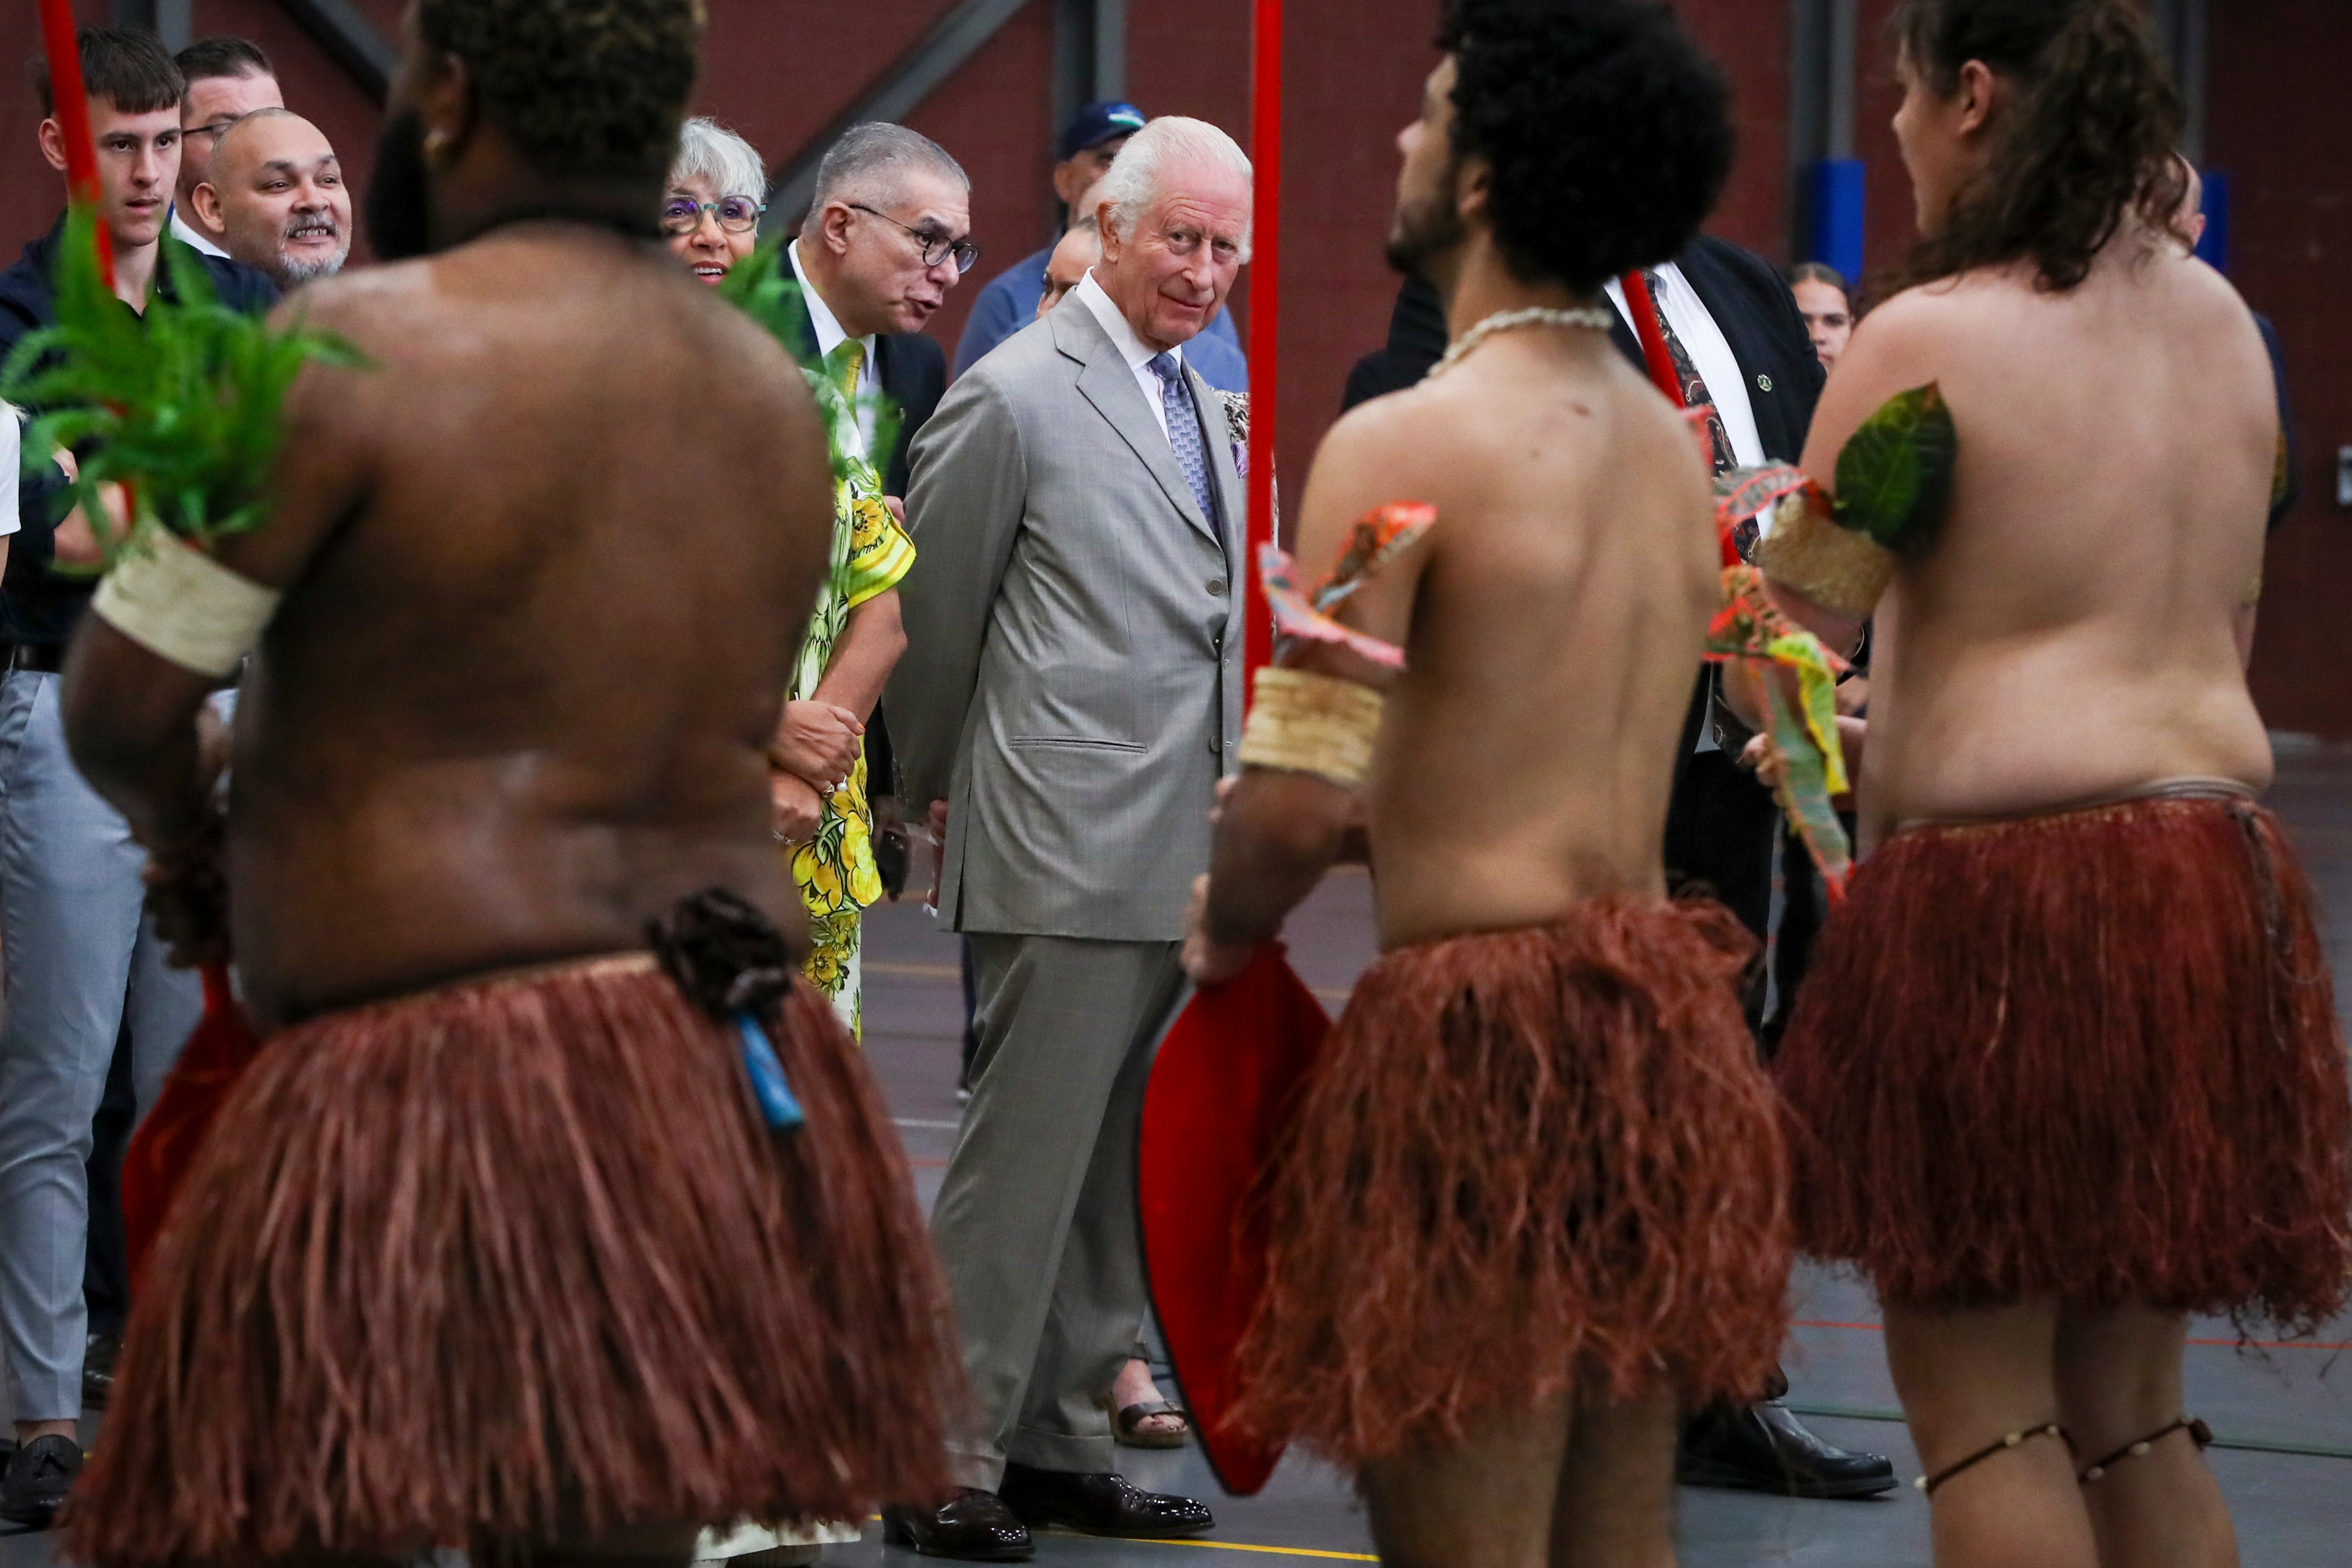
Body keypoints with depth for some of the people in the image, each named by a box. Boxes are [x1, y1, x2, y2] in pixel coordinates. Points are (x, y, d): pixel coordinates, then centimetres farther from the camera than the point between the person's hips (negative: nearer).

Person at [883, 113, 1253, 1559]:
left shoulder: (1207, 410, 17)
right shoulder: (1015, 398, -8)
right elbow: (934, 616, -2)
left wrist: (1236, 820, 18)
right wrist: (938, 793, 7)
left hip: (1183, 864, 8)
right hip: (1070, 855, -8)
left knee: (1118, 1171, 11)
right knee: (1024, 1160, -6)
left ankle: (1058, 1446, 19)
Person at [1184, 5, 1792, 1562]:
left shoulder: (1404, 444, -12)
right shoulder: (1667, 441, 13)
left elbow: (1299, 801, -15)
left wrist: (1225, 935, 4)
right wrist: (1396, 824, 24)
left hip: (1482, 1022, -8)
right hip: (1661, 1009, 8)